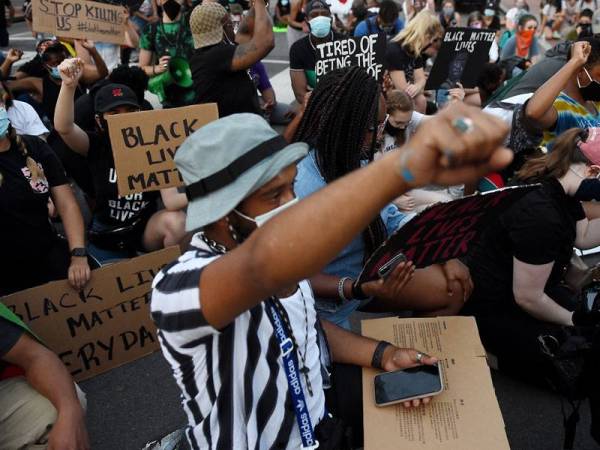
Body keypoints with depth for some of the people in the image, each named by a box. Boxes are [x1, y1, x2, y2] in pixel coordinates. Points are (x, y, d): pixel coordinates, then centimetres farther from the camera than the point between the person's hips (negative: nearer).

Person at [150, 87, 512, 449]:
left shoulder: (283, 252, -9)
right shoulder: (177, 287, -34)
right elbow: (262, 265, -56)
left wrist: (382, 355, -8)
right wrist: (404, 167, -69)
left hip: (317, 409, 7)